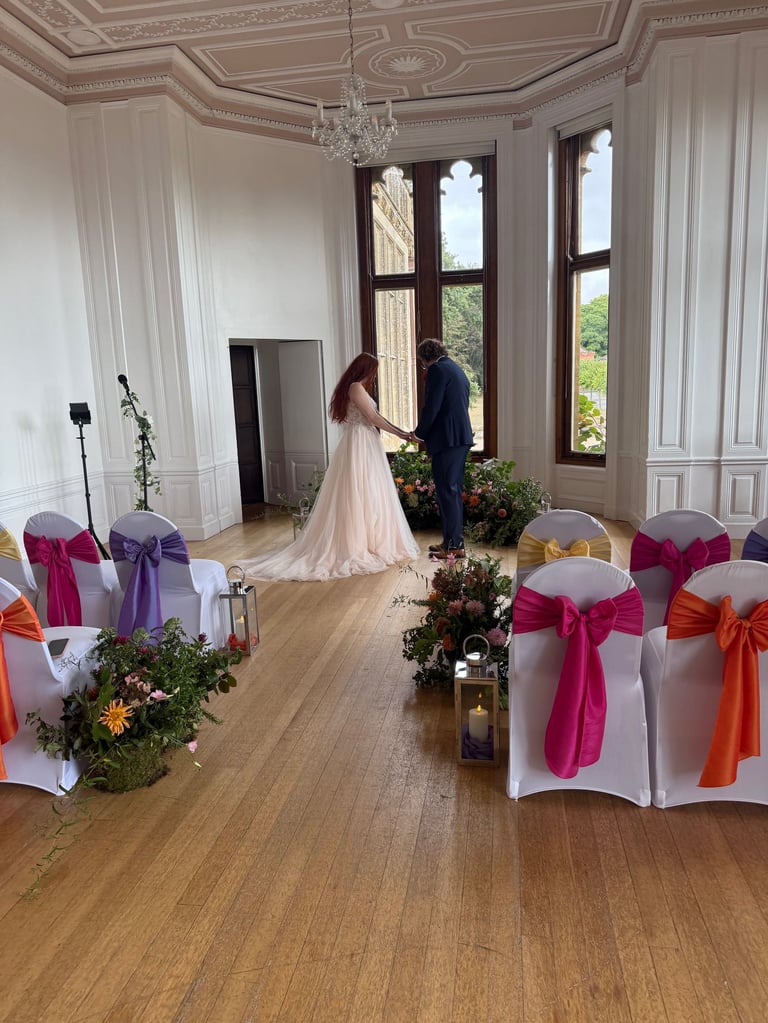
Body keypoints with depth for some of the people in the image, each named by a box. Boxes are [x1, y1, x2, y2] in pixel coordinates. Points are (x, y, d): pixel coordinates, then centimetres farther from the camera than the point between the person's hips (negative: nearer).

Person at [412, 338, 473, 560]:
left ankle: (453, 546, -3)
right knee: (454, 491, 14)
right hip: (462, 437, 10)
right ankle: (454, 541, 21)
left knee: (447, 492, -6)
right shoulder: (457, 370, 20)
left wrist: (419, 432, 0)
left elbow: (431, 407, -16)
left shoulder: (437, 370, -9)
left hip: (446, 439, -10)